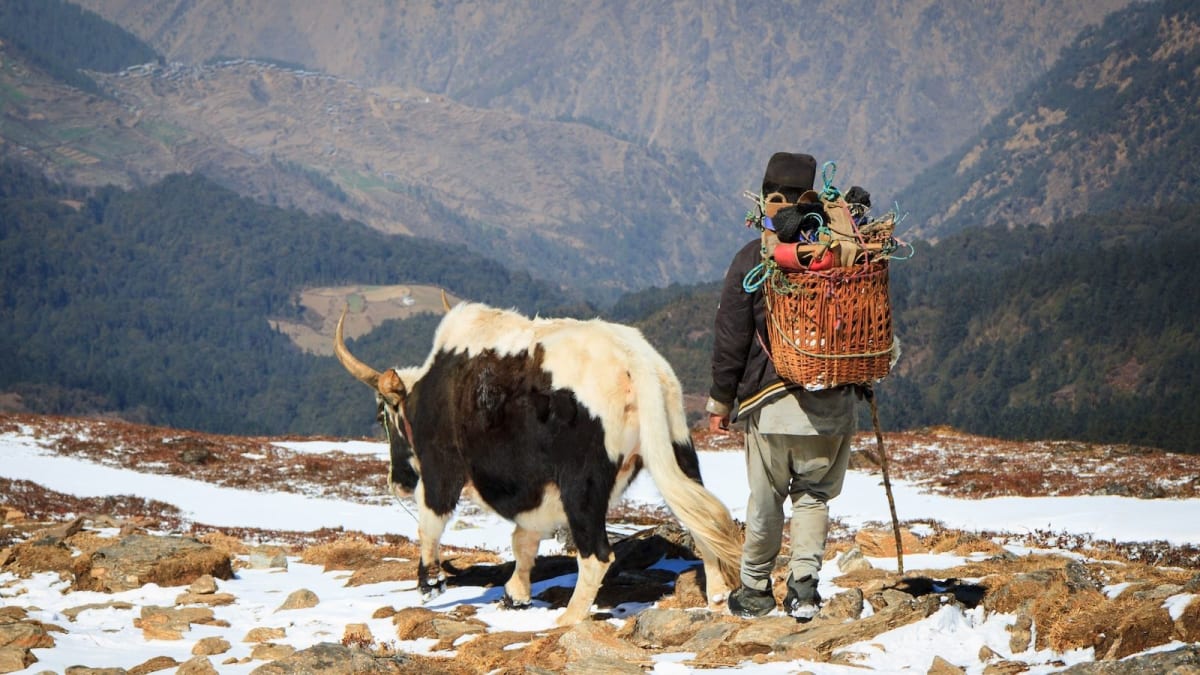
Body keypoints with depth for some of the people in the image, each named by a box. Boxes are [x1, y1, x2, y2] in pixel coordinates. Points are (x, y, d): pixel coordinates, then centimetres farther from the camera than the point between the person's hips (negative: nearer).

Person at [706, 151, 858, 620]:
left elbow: (731, 337, -4)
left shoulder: (752, 260, -7)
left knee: (765, 501, 10)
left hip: (770, 402, -2)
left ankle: (755, 590, 20)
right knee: (814, 495, 13)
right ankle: (804, 583, -1)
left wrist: (720, 399, 5)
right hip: (831, 403, 2)